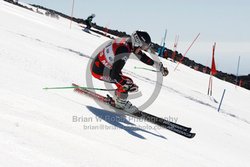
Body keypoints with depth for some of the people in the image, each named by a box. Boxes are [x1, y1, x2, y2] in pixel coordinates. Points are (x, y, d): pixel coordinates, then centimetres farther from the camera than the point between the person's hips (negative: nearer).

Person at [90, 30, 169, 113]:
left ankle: (117, 99, 25)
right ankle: (121, 102, 3)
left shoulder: (129, 42, -3)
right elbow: (114, 75, -31)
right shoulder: (123, 51, -30)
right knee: (127, 81, -16)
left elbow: (142, 57, 12)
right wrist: (128, 85, -26)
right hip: (98, 70, -10)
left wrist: (159, 66, 13)